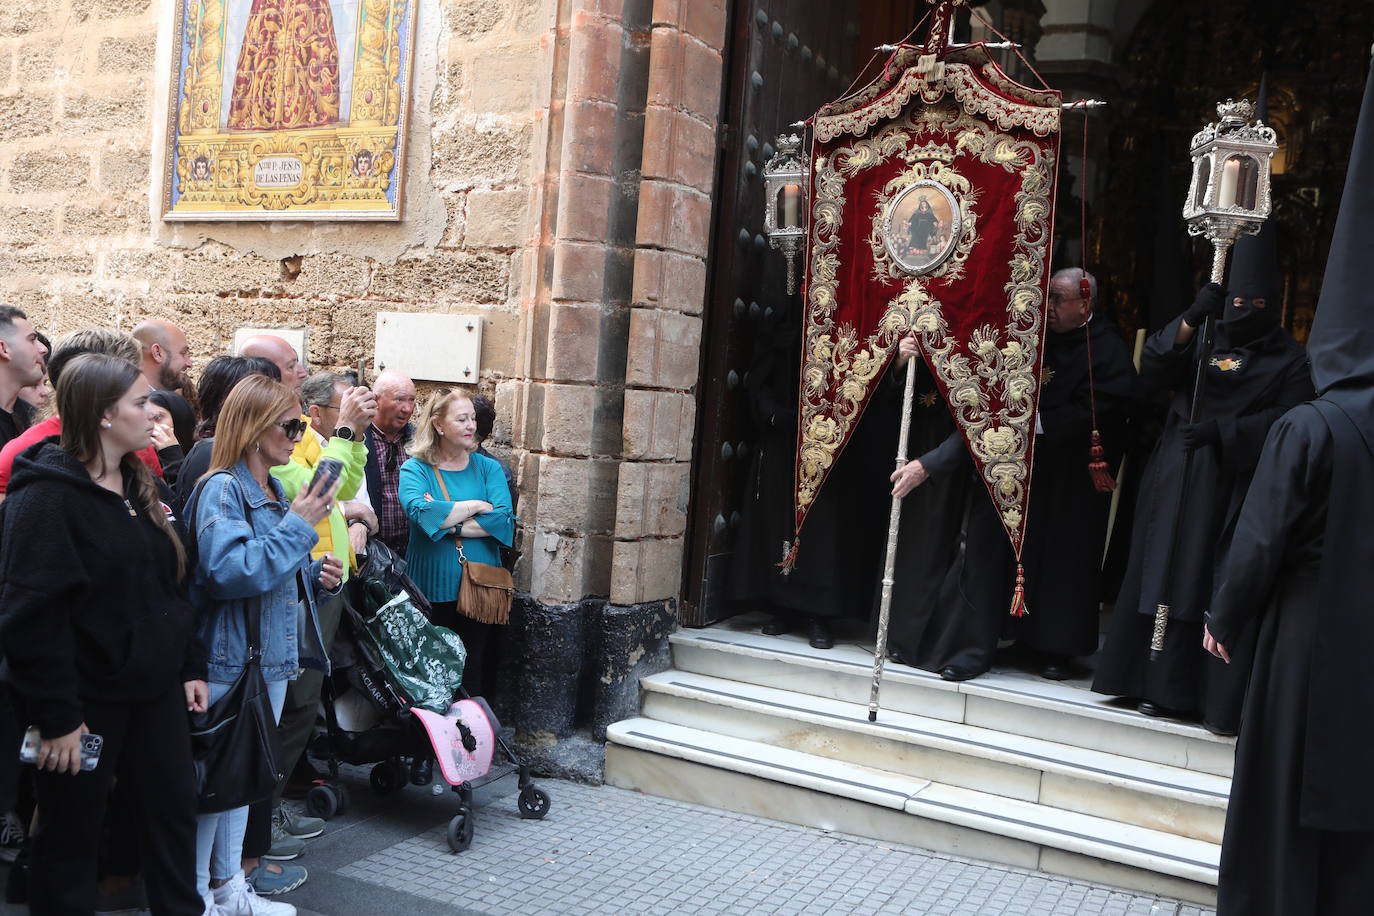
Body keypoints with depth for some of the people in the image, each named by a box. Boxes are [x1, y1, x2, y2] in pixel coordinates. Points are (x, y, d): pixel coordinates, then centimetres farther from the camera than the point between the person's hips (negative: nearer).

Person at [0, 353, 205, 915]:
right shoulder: (48, 493, -15)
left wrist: (189, 667, 10)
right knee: (71, 832, 9)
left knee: (173, 807, 14)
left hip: (154, 687, 7)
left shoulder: (138, 483, 10)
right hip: (87, 697, -7)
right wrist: (56, 716, -20)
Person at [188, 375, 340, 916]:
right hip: (231, 659, -9)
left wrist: (317, 576, 3)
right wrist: (297, 525, -22)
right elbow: (230, 571, -28)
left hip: (273, 655, 9)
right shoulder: (222, 489, -15)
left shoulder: (276, 491, 11)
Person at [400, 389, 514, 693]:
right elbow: (420, 511, -21)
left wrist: (449, 525, -16)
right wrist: (476, 506, -13)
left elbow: (505, 519, -10)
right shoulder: (414, 469, -1)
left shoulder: (487, 468, 5)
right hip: (431, 587, -2)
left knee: (472, 668, 9)